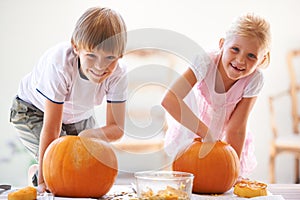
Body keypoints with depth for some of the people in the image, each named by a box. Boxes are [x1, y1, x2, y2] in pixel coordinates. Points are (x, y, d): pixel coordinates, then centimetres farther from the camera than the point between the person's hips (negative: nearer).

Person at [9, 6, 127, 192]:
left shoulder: (118, 72, -29)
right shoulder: (60, 64, -40)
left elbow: (117, 127, -25)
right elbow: (51, 128, -37)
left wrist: (90, 134, -47)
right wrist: (43, 180, -33)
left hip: (79, 114, 4)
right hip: (34, 110, -4)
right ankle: (37, 175, 5)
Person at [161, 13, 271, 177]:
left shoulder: (254, 79, -27)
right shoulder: (206, 61, -34)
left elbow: (236, 128, -21)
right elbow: (169, 100, -47)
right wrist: (206, 133, -47)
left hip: (223, 137, 2)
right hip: (191, 130, -1)